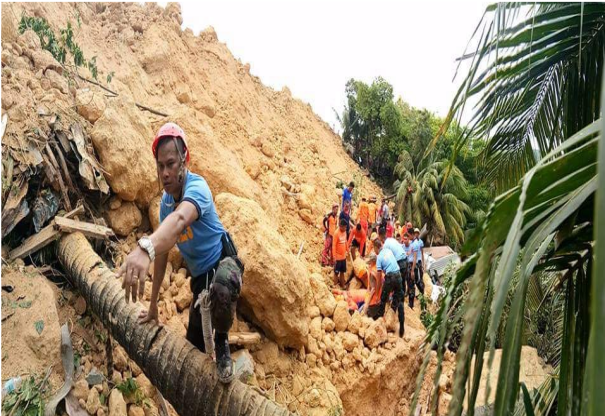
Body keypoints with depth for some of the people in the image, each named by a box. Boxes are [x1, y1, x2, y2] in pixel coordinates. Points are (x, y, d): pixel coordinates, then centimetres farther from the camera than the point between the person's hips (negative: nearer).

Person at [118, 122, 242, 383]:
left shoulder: (197, 186, -25)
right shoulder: (165, 201, -2)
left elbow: (180, 219, -49)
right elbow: (163, 253, 5)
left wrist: (145, 248, -69)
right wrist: (153, 304, 8)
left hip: (223, 262, -7)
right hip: (199, 276, 7)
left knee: (221, 291, -41)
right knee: (193, 348, 8)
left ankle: (222, 343, -9)